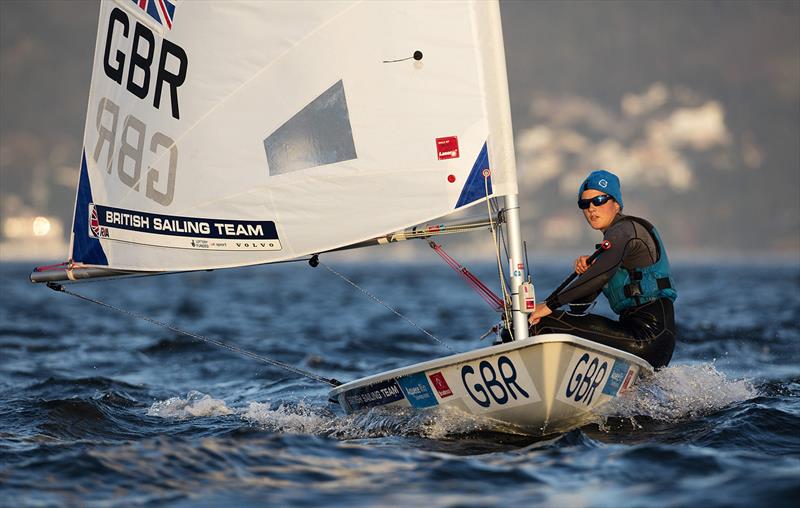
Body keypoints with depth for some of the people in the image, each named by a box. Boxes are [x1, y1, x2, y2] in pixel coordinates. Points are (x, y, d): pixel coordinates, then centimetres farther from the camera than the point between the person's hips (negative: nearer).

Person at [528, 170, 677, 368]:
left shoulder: (624, 230, -6)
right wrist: (585, 272, -2)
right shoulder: (614, 235, 23)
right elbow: (585, 298, 20)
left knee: (544, 323, -17)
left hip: (647, 335, -10)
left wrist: (551, 305, -26)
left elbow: (603, 273, -27)